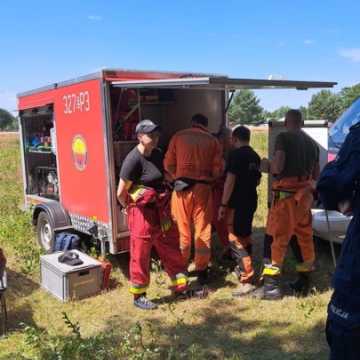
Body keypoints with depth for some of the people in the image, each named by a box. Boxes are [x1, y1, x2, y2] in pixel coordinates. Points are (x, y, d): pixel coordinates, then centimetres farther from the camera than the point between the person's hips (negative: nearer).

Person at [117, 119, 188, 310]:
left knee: (170, 248, 16)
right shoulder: (133, 159, -19)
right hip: (142, 213, -7)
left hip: (161, 211, 7)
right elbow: (121, 193, -15)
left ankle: (181, 286, 32)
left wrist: (164, 206, 17)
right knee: (140, 256, 6)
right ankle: (138, 296, 23)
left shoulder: (157, 154, 4)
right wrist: (132, 209, 1)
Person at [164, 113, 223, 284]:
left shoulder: (178, 136, 5)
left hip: (182, 187, 0)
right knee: (203, 231, 9)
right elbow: (218, 169, 0)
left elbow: (168, 164, 4)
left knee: (182, 230, 10)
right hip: (203, 188, 0)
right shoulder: (212, 141, 5)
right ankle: (201, 270, 15)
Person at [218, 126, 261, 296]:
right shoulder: (255, 156, 11)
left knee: (236, 240, -8)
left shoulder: (235, 154, -13)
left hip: (237, 202, -9)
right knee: (245, 236, 22)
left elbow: (230, 181, -19)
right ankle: (244, 267, 37)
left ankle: (247, 280, -11)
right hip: (251, 201, 9)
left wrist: (223, 204, -16)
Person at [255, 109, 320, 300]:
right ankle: (304, 280, 25)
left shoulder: (283, 137, -6)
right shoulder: (311, 142, 15)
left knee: (278, 239, -3)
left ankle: (271, 285, 0)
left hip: (286, 194, -7)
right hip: (305, 195, 7)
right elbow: (316, 173, 19)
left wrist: (266, 166, 2)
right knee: (305, 238, 14)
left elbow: (277, 166, -18)